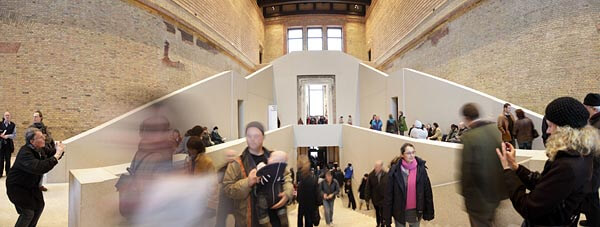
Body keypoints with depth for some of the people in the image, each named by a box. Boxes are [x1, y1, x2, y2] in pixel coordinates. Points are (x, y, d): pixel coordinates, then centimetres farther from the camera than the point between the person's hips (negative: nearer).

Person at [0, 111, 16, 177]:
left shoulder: (13, 125, 1)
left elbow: (14, 134, -1)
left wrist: (8, 136, -16)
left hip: (9, 144, 0)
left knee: (8, 159, 6)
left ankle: (7, 172, 15)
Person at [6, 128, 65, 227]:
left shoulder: (39, 149, -5)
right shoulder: (25, 153, -31)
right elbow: (39, 168, -46)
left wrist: (59, 151, -11)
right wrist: (56, 155, -44)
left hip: (31, 185, 8)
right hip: (17, 187, -8)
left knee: (39, 206, 11)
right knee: (28, 212, -11)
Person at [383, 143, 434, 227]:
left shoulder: (421, 169, -7)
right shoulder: (395, 170, -12)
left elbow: (427, 191, -2)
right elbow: (389, 194, -9)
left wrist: (429, 212, 0)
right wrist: (387, 217, -8)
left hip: (415, 211, 2)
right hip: (399, 211, -1)